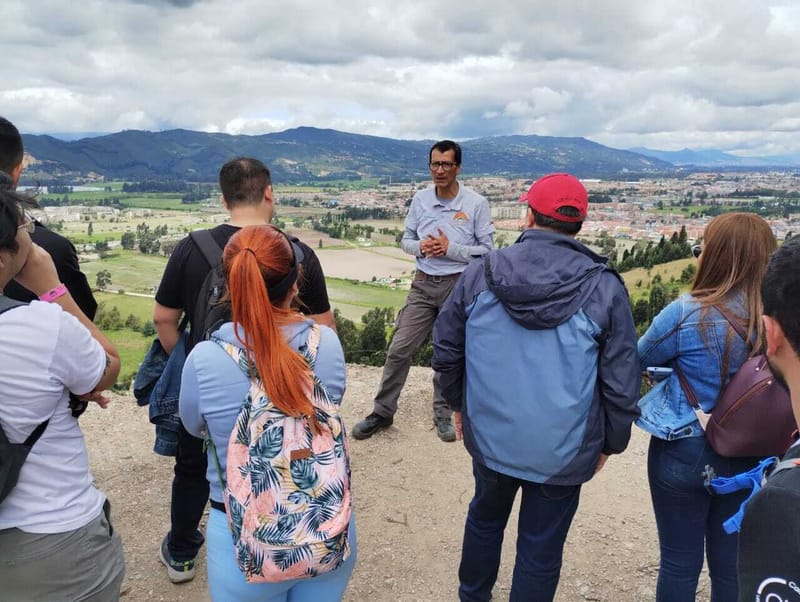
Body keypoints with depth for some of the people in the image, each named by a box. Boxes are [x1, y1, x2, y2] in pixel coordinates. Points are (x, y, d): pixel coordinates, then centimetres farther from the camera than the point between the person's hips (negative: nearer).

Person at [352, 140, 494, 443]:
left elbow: (486, 250, -8)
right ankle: (382, 412, 15)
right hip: (423, 284, 3)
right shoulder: (420, 199, 2)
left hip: (459, 286, -2)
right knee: (399, 349, 2)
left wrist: (450, 249, -19)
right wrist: (420, 246, -13)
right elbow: (405, 240, 9)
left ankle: (443, 413, 27)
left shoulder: (476, 204, -9)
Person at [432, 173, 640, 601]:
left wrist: (458, 403, 17)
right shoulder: (604, 287, -12)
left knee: (485, 517, 28)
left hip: (489, 437, 3)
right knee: (541, 548, 15)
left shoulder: (479, 273, -8)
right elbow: (621, 380, -7)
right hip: (562, 450, -2)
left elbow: (446, 350, 1)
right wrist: (611, 441, 8)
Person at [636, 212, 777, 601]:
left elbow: (640, 358, -6)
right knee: (731, 564, 19)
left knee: (680, 562, 13)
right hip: (749, 457, 4)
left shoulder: (688, 313, -22)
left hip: (684, 453, -4)